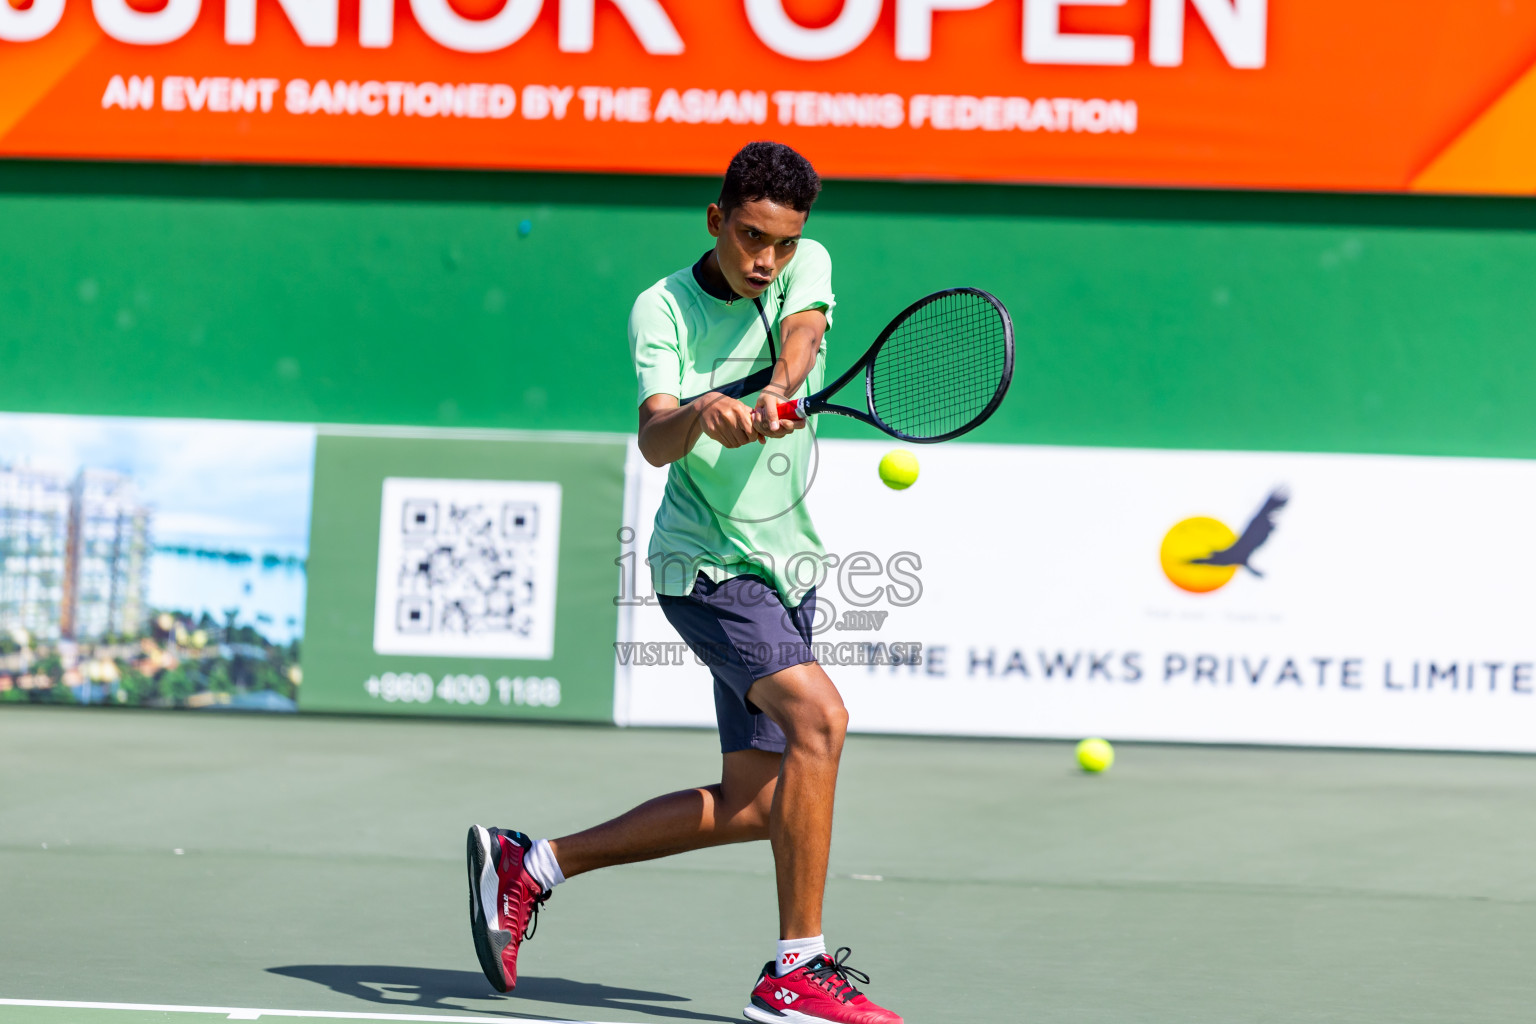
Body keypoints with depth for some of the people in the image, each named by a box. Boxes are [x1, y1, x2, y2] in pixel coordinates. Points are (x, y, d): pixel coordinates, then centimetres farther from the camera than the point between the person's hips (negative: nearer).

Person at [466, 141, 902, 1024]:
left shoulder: (808, 267, 2)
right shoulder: (663, 310, -10)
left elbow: (802, 334, -20)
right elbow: (655, 442, -23)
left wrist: (779, 394, -42)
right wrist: (700, 412, -45)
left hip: (783, 563, 6)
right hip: (705, 562, -6)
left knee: (750, 805, 9)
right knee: (820, 714, -28)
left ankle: (527, 865, 21)